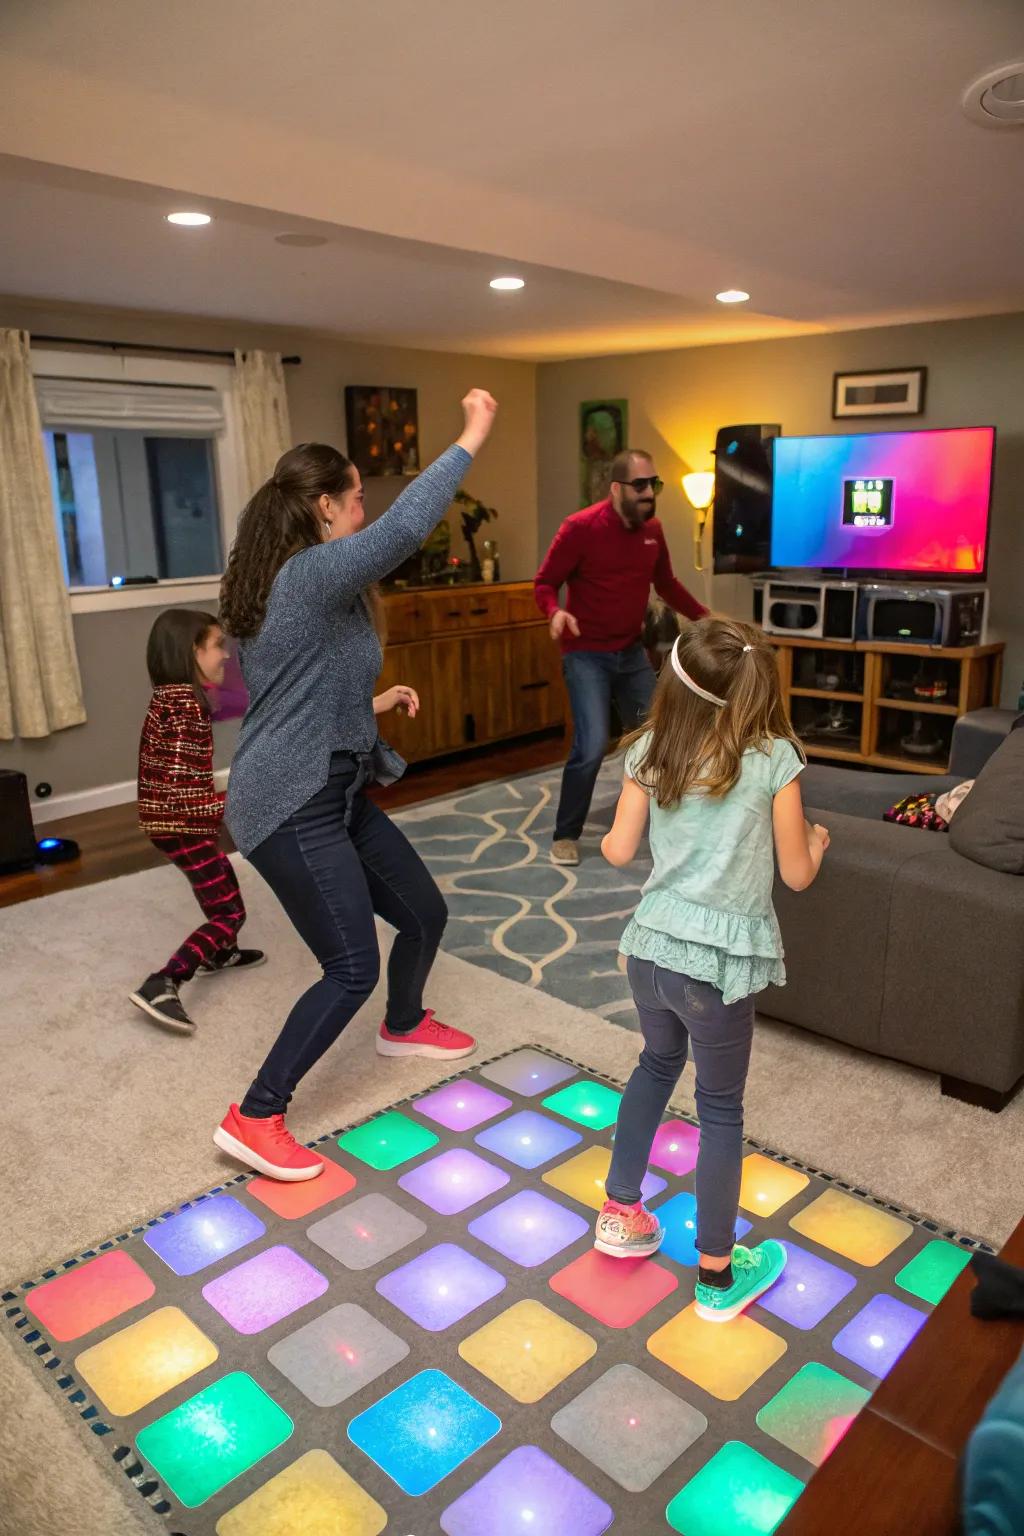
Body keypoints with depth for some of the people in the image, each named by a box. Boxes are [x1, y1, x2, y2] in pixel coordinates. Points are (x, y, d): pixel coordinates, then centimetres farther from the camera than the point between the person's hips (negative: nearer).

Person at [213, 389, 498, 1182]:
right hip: (293, 806, -10)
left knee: (425, 913, 18)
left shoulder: (300, 581, 14)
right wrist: (472, 437, -23)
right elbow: (405, 528, -33)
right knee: (353, 969, -7)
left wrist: (371, 706, 20)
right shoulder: (311, 575, -18)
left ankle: (405, 1026, 45)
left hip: (335, 792, 10)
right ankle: (254, 1119, 6)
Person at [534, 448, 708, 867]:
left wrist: (704, 616, 12)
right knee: (592, 745, -16)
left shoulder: (653, 529, 3)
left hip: (632, 652, 6)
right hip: (587, 655, -6)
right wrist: (555, 613, -31)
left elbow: (667, 584, 17)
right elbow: (545, 582, -11)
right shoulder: (580, 527, -15)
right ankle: (565, 836, 1)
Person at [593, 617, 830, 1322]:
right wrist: (817, 839, 16)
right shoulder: (773, 760, -12)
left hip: (650, 948, 4)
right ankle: (718, 1274, 29)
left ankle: (621, 1214, 42)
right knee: (721, 1109, 13)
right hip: (719, 963, -4)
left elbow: (618, 850, 4)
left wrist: (609, 832, 27)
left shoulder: (651, 751, -2)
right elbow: (798, 874, -5)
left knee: (656, 1065, 29)